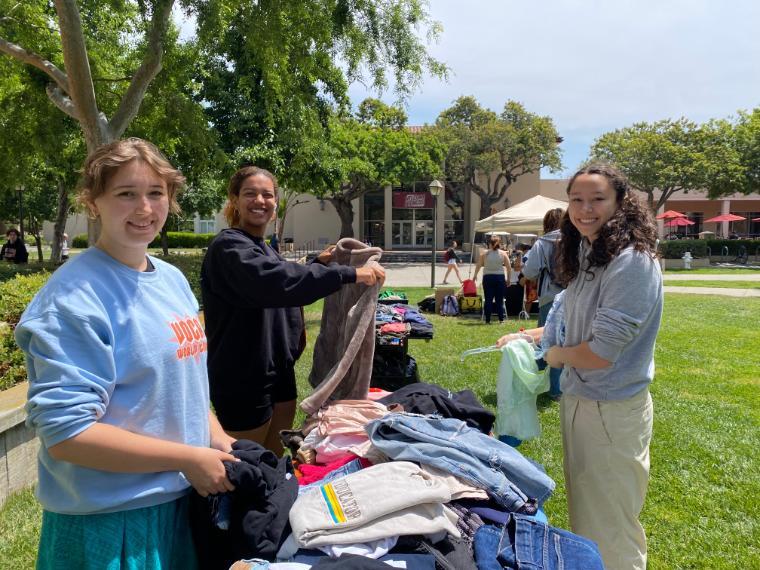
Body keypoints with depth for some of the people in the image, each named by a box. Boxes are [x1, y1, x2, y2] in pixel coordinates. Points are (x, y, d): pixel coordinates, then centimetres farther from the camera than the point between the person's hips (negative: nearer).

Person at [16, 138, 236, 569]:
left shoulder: (173, 279, 4)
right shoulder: (75, 297, -20)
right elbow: (65, 432, -23)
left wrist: (221, 443, 0)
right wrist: (190, 458, -20)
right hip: (110, 521, -7)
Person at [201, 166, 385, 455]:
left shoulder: (265, 249, 12)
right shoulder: (228, 246, -17)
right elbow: (274, 281, -34)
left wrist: (316, 264, 10)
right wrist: (348, 274, -35)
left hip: (280, 371, 9)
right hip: (242, 379, -9)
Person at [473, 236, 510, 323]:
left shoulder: (484, 253, 0)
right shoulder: (503, 253, 1)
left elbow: (478, 265, 1)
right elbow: (508, 267, -2)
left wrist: (475, 275, 13)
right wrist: (508, 278, 7)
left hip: (488, 277, 0)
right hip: (500, 277, 0)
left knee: (488, 299, 3)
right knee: (499, 299, 7)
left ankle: (488, 320, 4)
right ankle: (501, 319, 6)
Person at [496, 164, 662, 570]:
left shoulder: (631, 261, -21)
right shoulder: (586, 255, 7)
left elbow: (602, 351, -24)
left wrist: (557, 355, -7)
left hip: (611, 410, -9)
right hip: (577, 399, 9)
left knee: (608, 528, 6)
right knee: (583, 511, 24)